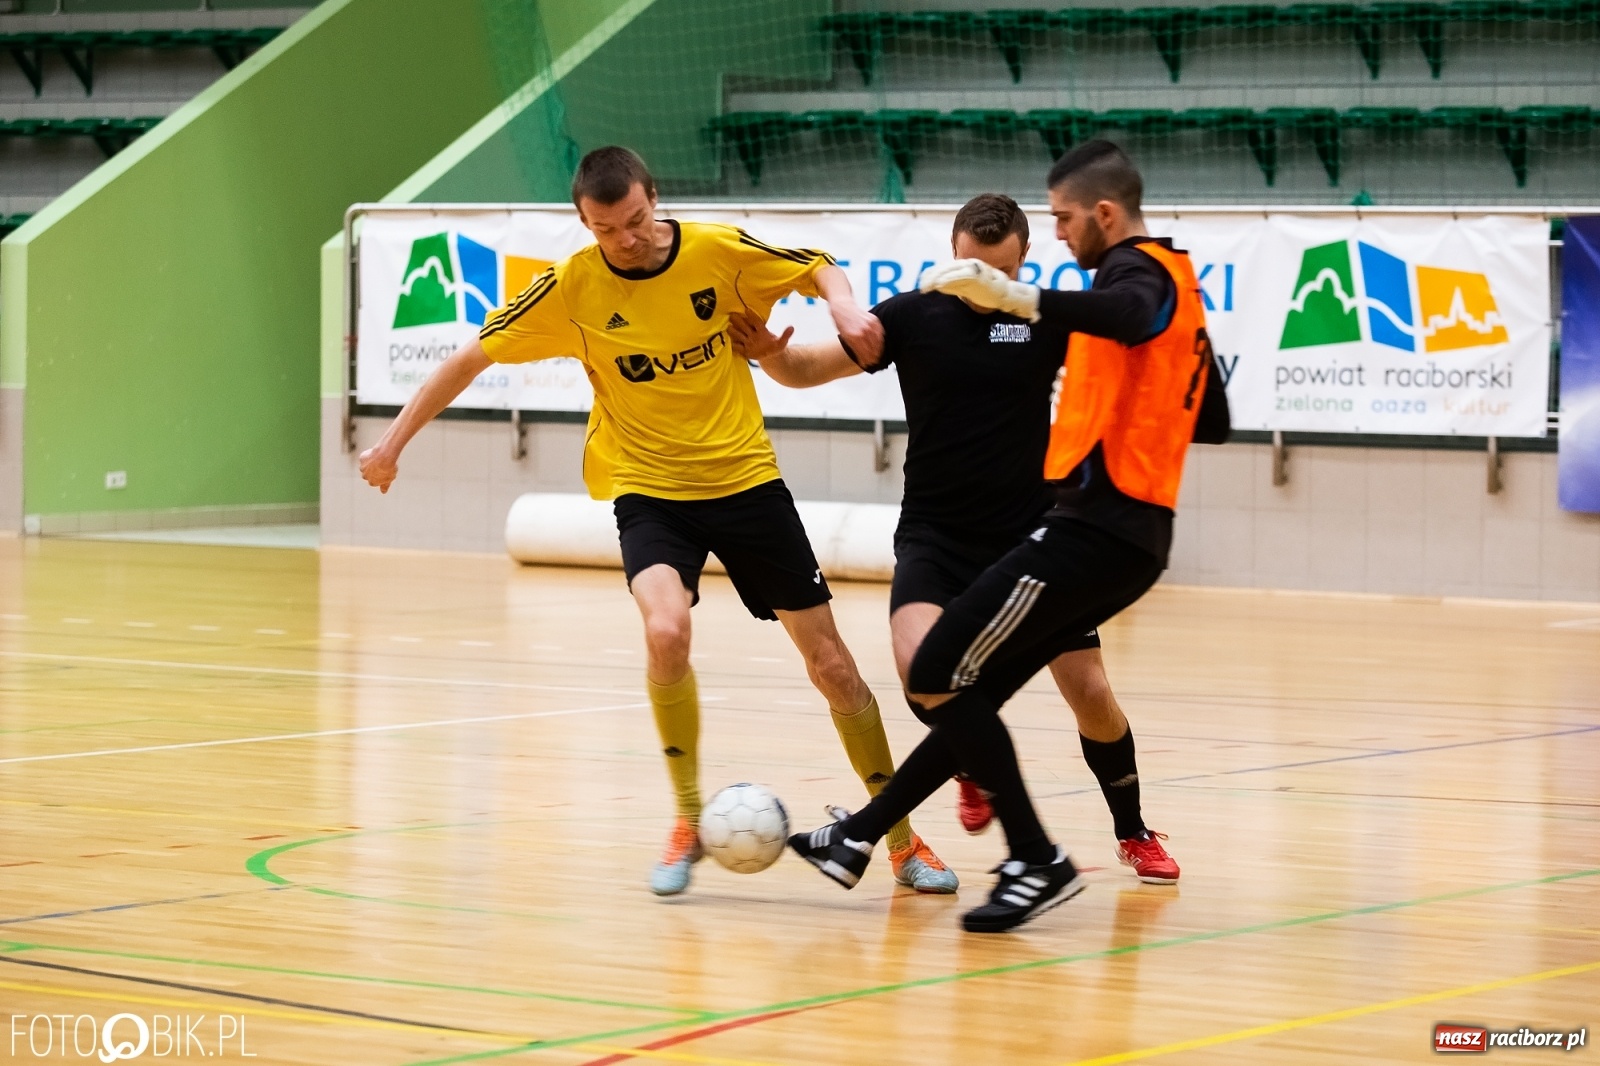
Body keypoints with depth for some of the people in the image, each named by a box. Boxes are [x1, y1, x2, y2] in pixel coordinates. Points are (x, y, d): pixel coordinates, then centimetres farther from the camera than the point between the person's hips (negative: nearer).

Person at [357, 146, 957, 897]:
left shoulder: (717, 250, -10)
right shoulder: (573, 287, -10)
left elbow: (816, 268, 5)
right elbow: (473, 356, -1)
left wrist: (845, 305, -16)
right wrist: (394, 440, -1)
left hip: (745, 479, 1)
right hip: (648, 490, -1)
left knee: (830, 663, 3)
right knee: (666, 631, -29)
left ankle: (901, 838, 19)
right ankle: (688, 823, -10)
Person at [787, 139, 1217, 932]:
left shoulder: (1138, 267, -9)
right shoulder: (1176, 276, 20)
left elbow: (1131, 316, -36)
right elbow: (1207, 413, 29)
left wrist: (1018, 297, -51)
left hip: (1094, 524, -10)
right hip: (1136, 532, 10)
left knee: (937, 681, -9)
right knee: (973, 688, 16)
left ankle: (1037, 862, -7)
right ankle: (858, 840, 23)